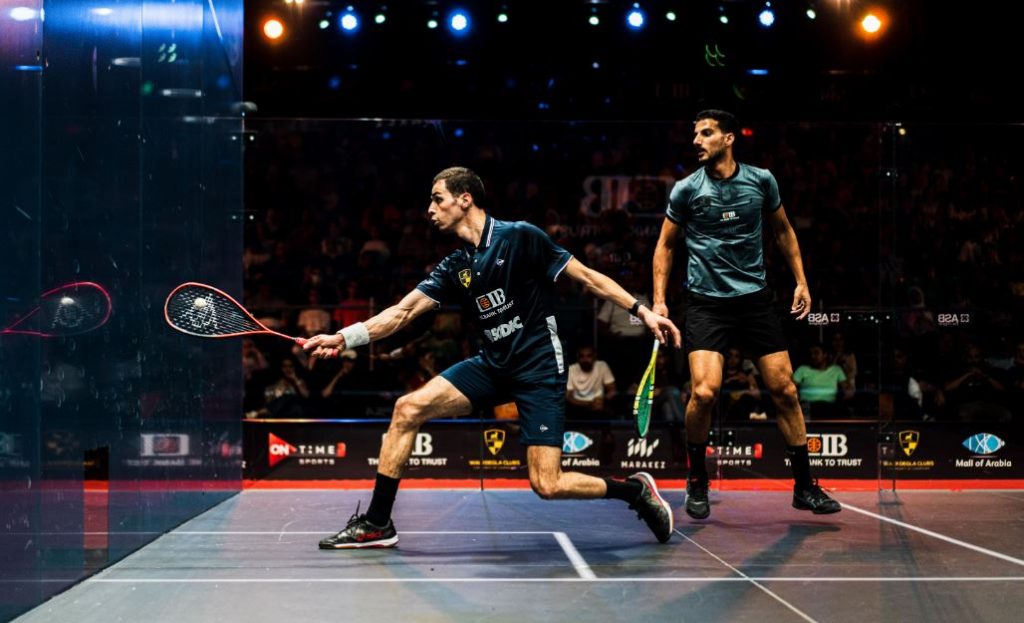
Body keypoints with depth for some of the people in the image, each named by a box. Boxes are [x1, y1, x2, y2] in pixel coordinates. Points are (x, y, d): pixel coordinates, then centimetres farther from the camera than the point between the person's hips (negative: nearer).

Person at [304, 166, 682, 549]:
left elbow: (586, 277, -6)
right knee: (408, 408, -8)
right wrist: (343, 338, -8)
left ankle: (635, 490, 12)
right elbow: (402, 312, 3)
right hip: (493, 366, 6)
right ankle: (377, 523, 1)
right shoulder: (454, 268, 7)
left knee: (547, 485, -14)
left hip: (539, 369, -6)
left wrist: (642, 311, -11)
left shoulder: (520, 237, -10)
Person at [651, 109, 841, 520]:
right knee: (704, 391, -19)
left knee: (785, 390, 1)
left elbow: (784, 231, 15)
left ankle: (804, 486, 15)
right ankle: (697, 483, 4)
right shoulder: (686, 190, -3)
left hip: (755, 299, 2)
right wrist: (659, 299, -1)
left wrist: (801, 281, 10)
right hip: (706, 302, -2)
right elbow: (665, 245, 7)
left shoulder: (761, 181, 1)